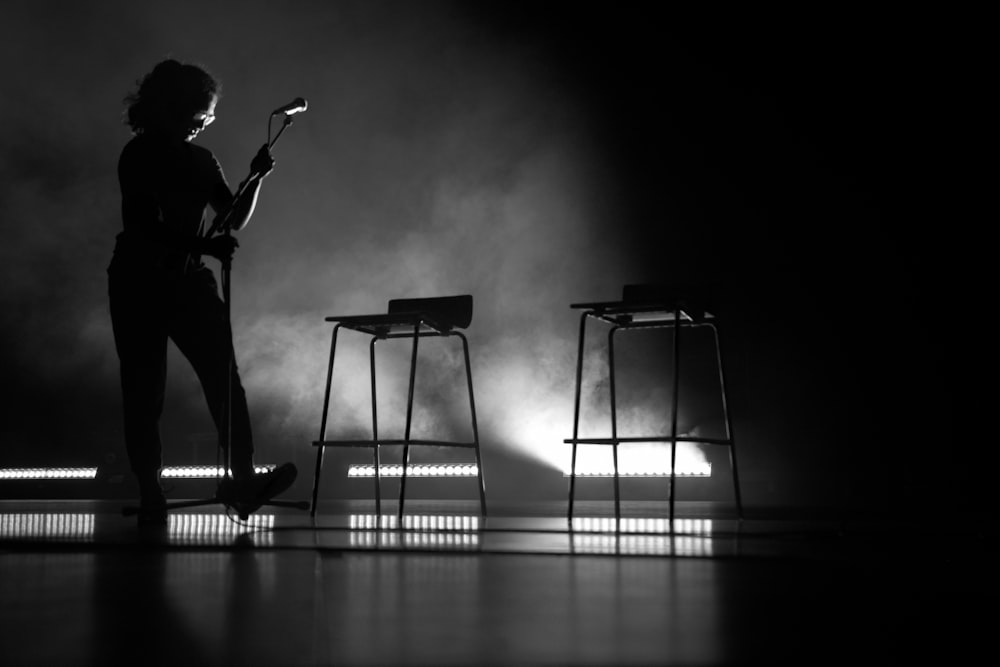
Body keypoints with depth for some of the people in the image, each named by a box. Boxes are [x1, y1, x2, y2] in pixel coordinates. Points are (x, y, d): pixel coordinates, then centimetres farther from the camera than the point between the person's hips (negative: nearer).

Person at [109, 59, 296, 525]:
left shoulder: (199, 161, 12)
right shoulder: (139, 155, -6)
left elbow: (235, 219, 9)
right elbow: (145, 227, -16)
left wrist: (256, 180, -7)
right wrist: (203, 246, -27)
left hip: (187, 280, 5)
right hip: (139, 282, -5)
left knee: (224, 376, -11)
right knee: (143, 389, -1)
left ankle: (242, 477, -17)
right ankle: (149, 495, 4)